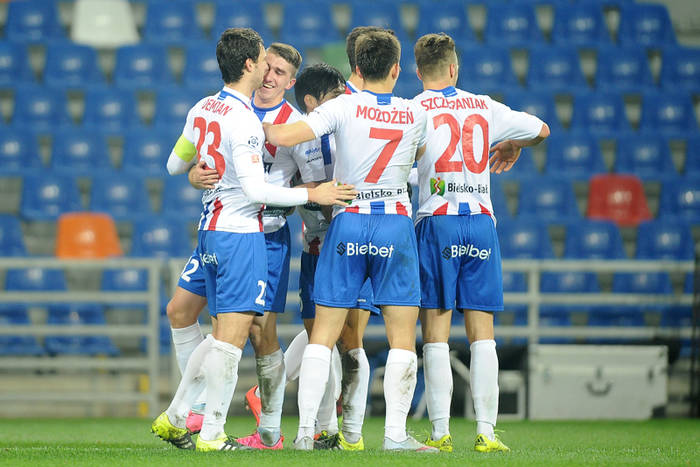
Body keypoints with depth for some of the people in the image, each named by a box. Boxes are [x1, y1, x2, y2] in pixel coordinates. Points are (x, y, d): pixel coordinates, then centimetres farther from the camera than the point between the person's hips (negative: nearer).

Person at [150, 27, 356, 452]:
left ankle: (174, 417, 18)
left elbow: (177, 164, 22)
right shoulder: (243, 120, -17)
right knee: (232, 337, -6)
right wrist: (312, 195, -15)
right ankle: (212, 434, -5)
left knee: (223, 334, 16)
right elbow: (254, 189, -20)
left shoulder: (202, 110, 9)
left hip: (211, 230, 9)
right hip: (242, 232, -9)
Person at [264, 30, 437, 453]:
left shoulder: (344, 107, -5)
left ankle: (306, 430, -1)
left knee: (323, 334, 4)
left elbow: (284, 137, -13)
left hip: (348, 222, 0)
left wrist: (259, 126, 6)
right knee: (403, 336, 4)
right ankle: (396, 433, -2)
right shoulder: (415, 114, 3)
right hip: (397, 224, 0)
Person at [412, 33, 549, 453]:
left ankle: (441, 433, -6)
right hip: (482, 220, 3)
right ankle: (486, 431, -3)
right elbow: (542, 129, 24)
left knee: (436, 332, -1)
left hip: (437, 220, -2)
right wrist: (512, 147, 44)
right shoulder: (484, 108, 12)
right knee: (482, 333, 3)